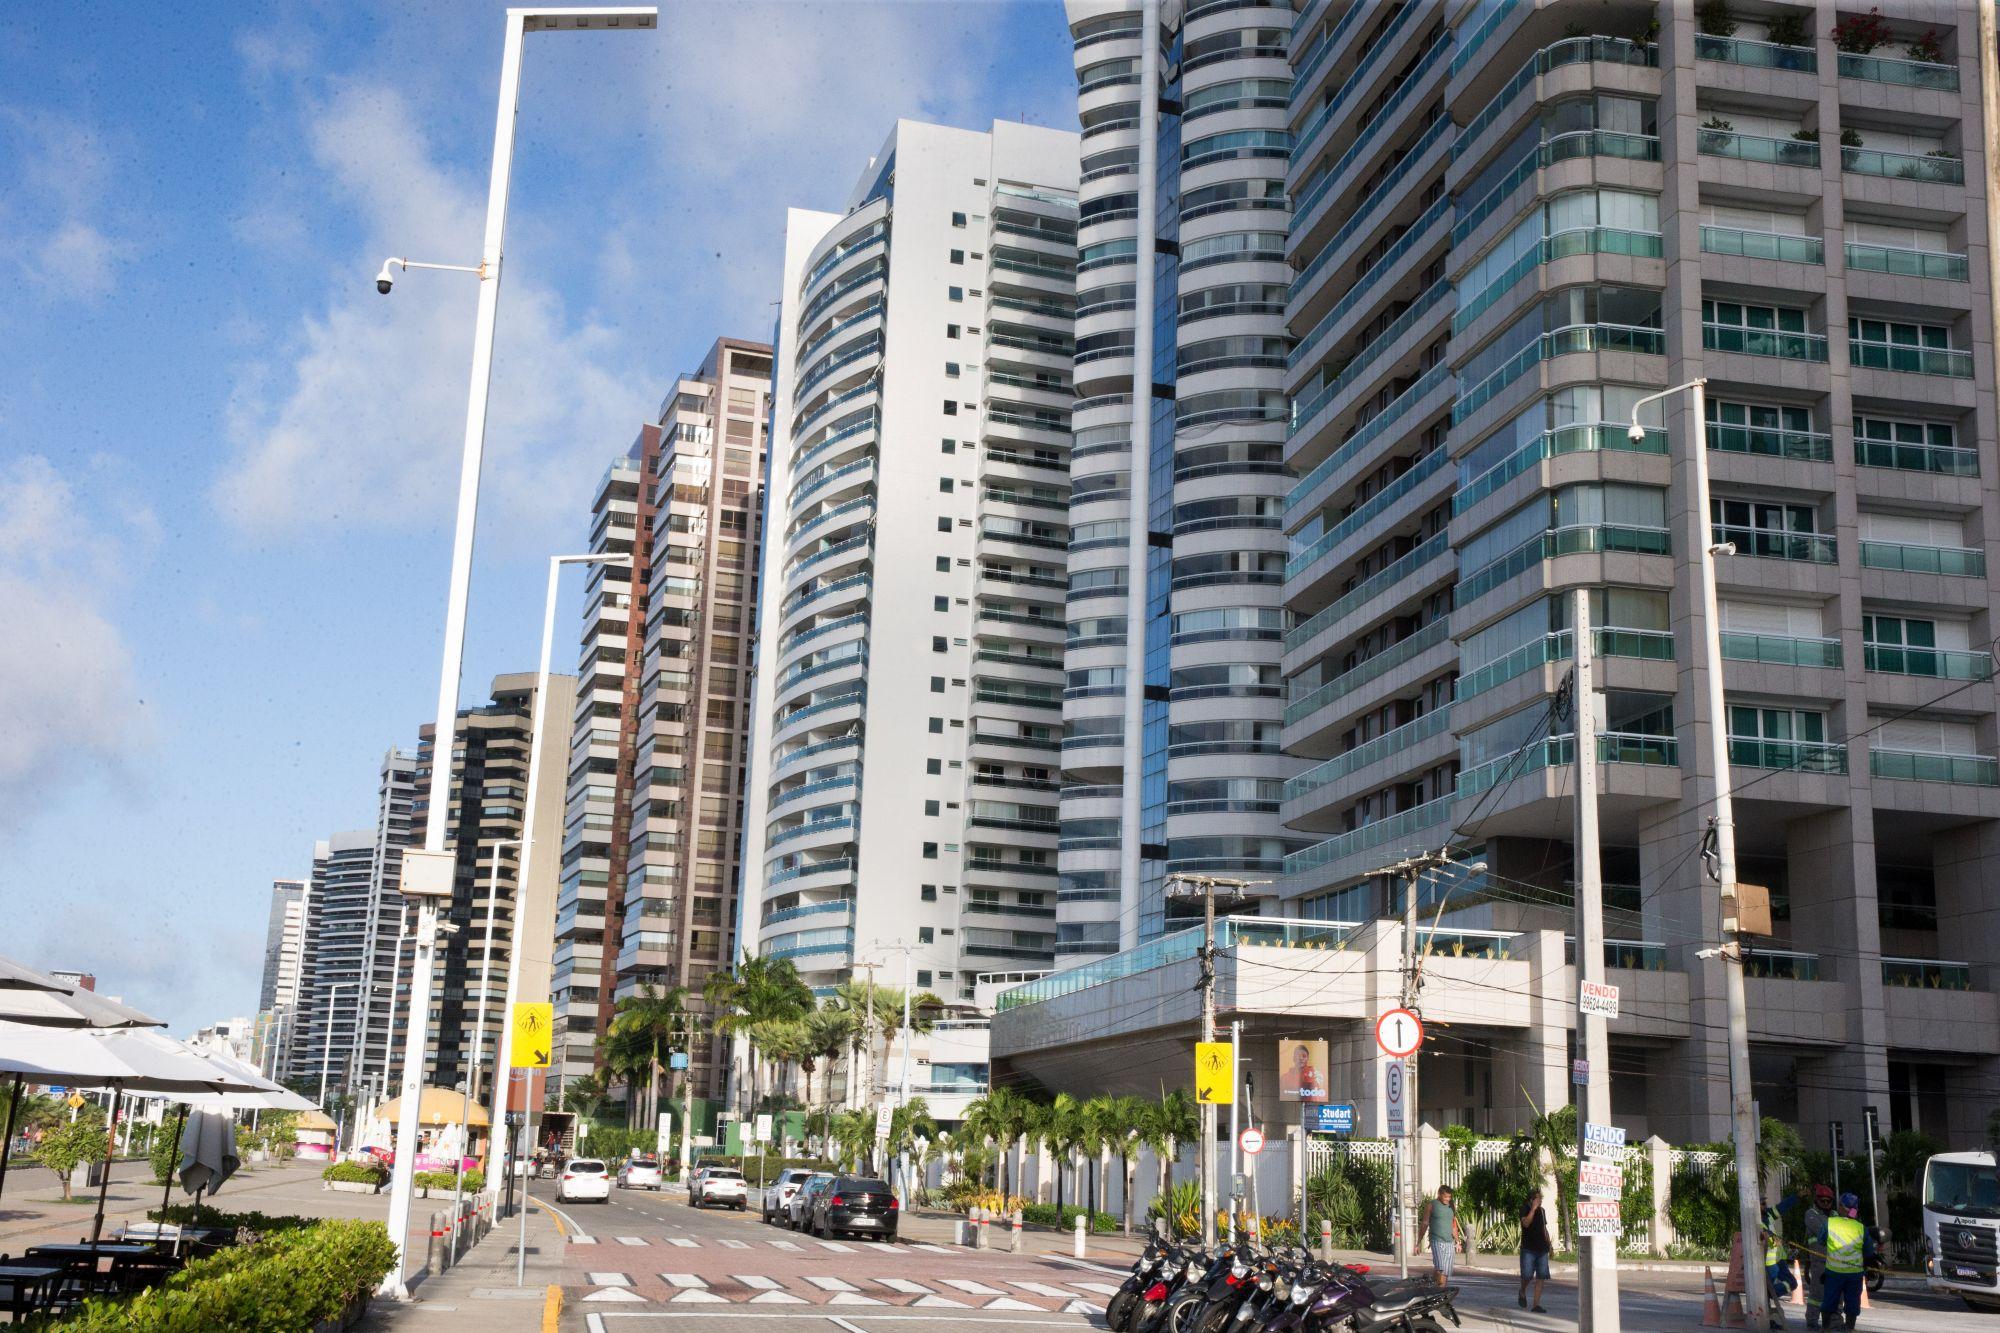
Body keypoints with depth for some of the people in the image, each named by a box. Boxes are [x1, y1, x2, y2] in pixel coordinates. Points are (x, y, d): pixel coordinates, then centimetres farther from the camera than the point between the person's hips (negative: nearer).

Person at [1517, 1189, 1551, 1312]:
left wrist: (1549, 1244, 16)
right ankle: (1522, 1292, 21)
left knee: (1541, 1277, -1)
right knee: (1527, 1275, -11)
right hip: (1528, 1249, -5)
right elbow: (1526, 1223, -24)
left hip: (1541, 1249, 5)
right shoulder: (1525, 1211, -5)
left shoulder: (1542, 1211, 13)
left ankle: (1536, 1305, 1)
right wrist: (1533, 1209, -23)